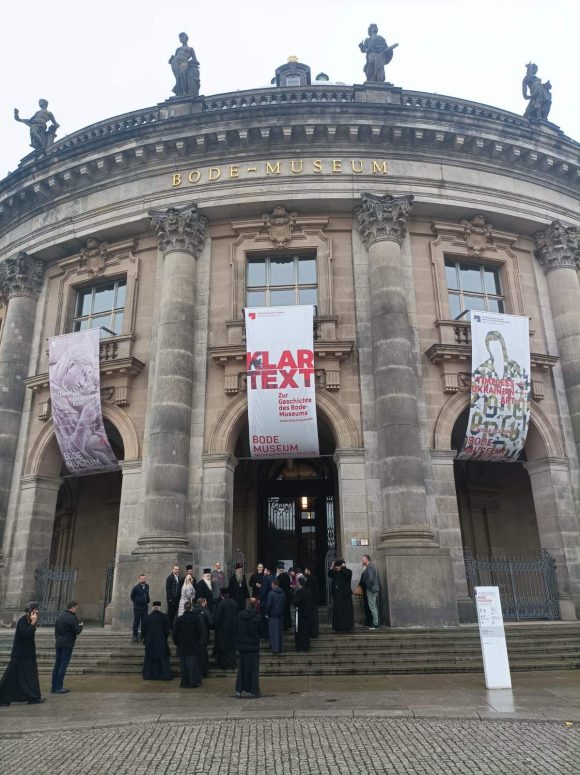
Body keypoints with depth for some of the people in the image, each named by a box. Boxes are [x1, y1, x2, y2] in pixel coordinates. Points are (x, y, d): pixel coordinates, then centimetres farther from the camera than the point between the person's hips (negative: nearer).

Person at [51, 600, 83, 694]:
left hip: (59, 643, 8)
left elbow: (56, 629, 17)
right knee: (63, 665, -2)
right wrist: (81, 626, 5)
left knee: (57, 664, 12)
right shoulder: (72, 618, -14)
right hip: (68, 644, -8)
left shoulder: (59, 616, 10)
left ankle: (53, 687, 17)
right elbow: (77, 631, -15)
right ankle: (59, 688, 0)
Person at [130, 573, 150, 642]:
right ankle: (135, 636, 10)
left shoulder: (147, 586, 4)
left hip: (145, 607, 5)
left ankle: (143, 636, 16)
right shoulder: (136, 587, -11)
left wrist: (147, 601, 10)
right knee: (136, 622, 1)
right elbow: (132, 596, 1)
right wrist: (135, 602, 1)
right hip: (137, 607, -5)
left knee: (144, 622, 7)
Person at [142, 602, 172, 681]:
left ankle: (149, 675, 16)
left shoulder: (148, 617, -2)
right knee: (163, 658, 5)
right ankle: (164, 675, 3)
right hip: (161, 641, -2)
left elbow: (144, 630, 5)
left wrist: (145, 639, 18)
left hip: (150, 642, 2)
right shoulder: (164, 617, -8)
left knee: (150, 659, 13)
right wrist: (165, 638, 10)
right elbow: (167, 630, -4)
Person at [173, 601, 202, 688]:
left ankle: (185, 682, 11)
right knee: (194, 663, 10)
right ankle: (195, 681, 14)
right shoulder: (196, 618, -8)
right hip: (194, 645, 1)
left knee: (184, 664, 8)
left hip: (182, 646, 0)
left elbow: (175, 633, -4)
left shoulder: (179, 619, -9)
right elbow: (199, 632, -2)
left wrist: (177, 643, 10)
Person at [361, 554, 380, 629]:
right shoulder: (372, 566, 15)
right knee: (375, 606, 13)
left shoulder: (369, 567, -16)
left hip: (371, 589, -10)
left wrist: (368, 587, -13)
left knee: (372, 607, -7)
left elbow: (370, 579, -24)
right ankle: (376, 622, 18)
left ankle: (375, 623, -6)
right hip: (375, 589, 10)